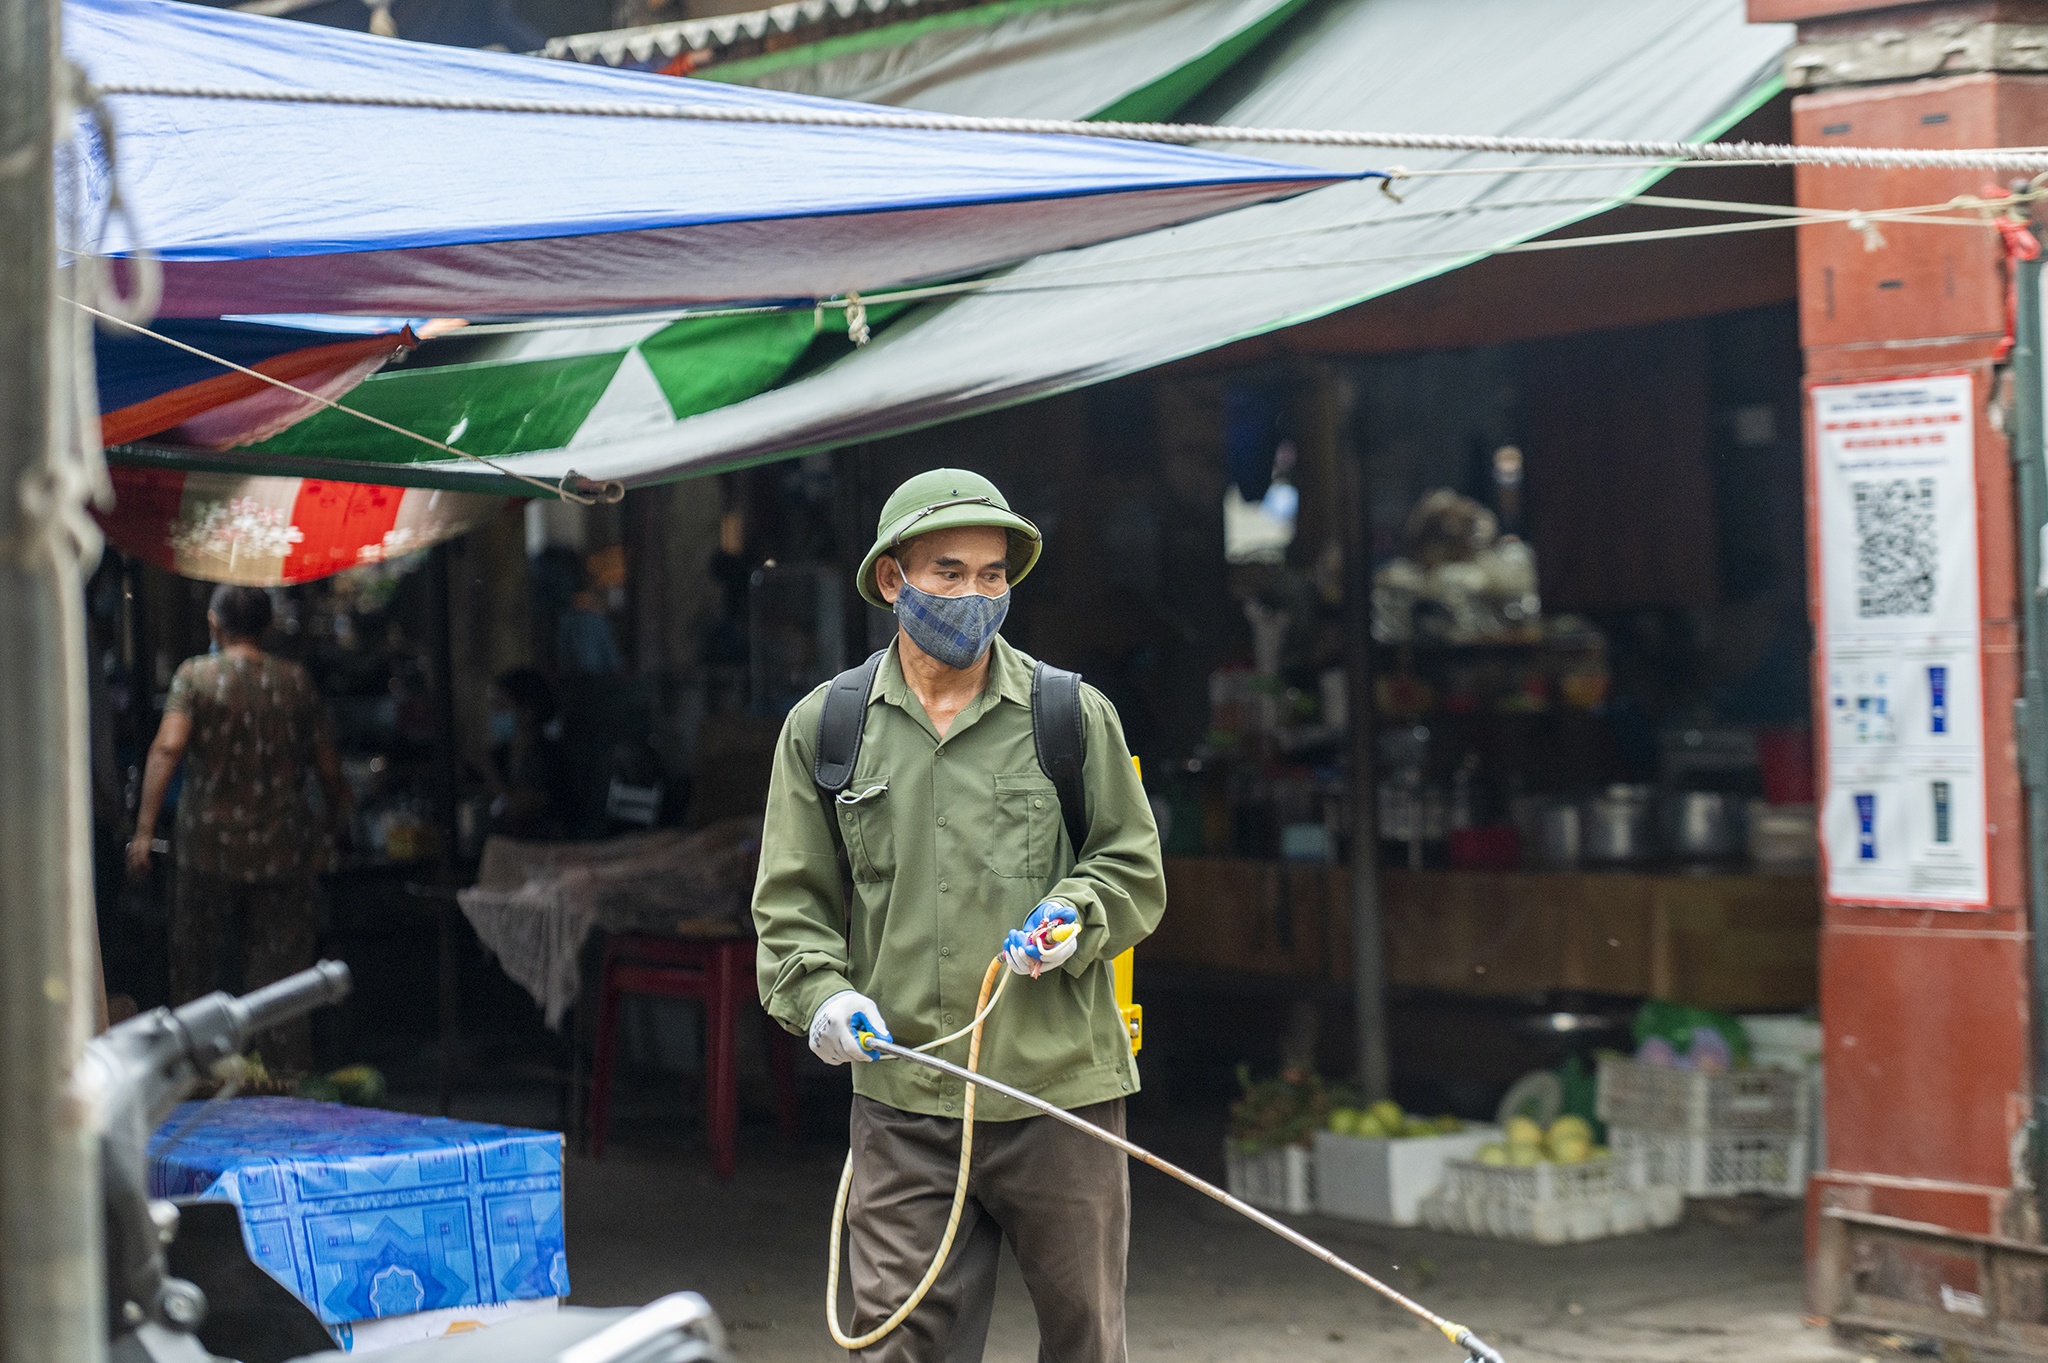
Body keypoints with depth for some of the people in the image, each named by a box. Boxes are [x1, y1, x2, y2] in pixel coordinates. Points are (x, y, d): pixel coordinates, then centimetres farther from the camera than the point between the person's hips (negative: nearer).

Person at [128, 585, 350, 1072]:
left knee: (197, 975, 11)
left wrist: (144, 831, -20)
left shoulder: (195, 676, -4)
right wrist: (339, 826, 20)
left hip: (209, 849, -1)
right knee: (282, 974, 5)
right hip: (283, 850, 1)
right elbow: (328, 768, 4)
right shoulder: (295, 681, 2)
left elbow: (168, 747, -18)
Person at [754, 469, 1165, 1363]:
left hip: (1061, 1088, 0)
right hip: (901, 1100, 0)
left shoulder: (1075, 715, 6)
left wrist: (1070, 919, -10)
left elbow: (1135, 873, 10)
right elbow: (790, 901, 10)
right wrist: (820, 993, -8)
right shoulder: (823, 727, 8)